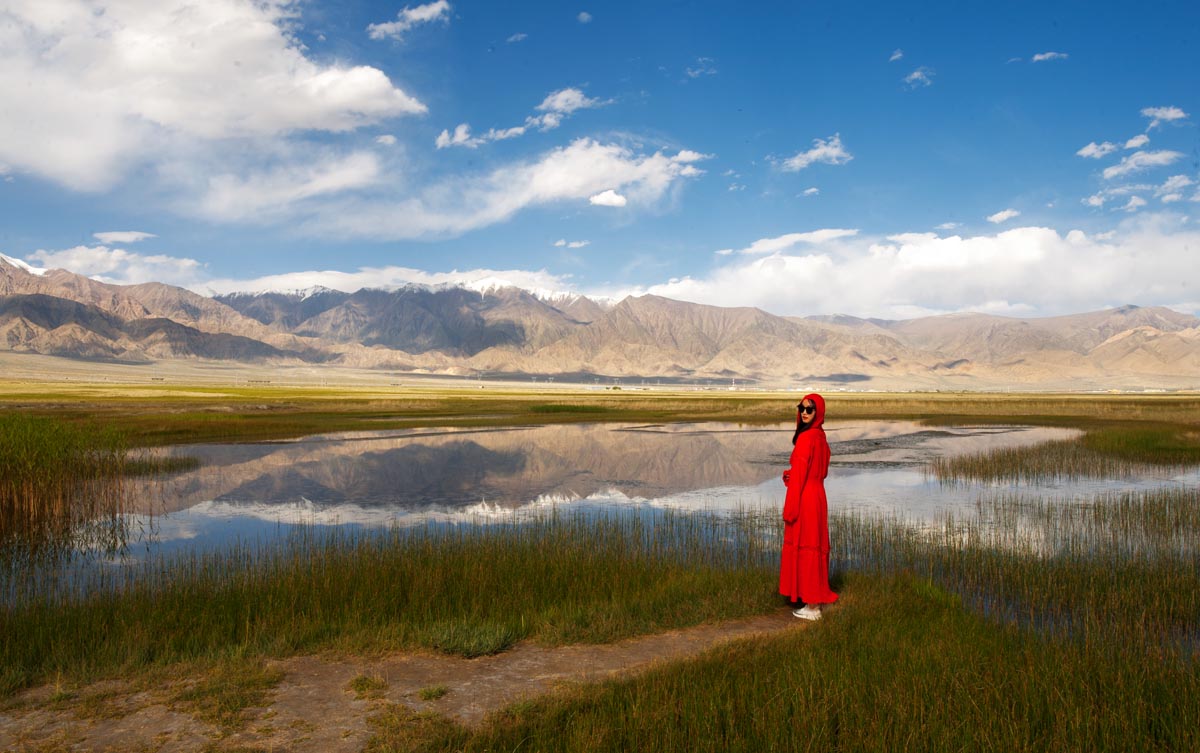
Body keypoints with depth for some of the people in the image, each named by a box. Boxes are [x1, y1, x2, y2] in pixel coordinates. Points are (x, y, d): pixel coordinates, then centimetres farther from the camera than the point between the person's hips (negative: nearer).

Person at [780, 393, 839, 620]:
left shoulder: (806, 438, -18)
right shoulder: (820, 436, 9)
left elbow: (800, 474, -19)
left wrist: (790, 509, -16)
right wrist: (791, 474, 8)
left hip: (805, 499, -9)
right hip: (817, 496, 9)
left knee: (804, 548, -1)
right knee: (814, 547, 15)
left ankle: (812, 607, 6)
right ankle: (814, 602, 25)